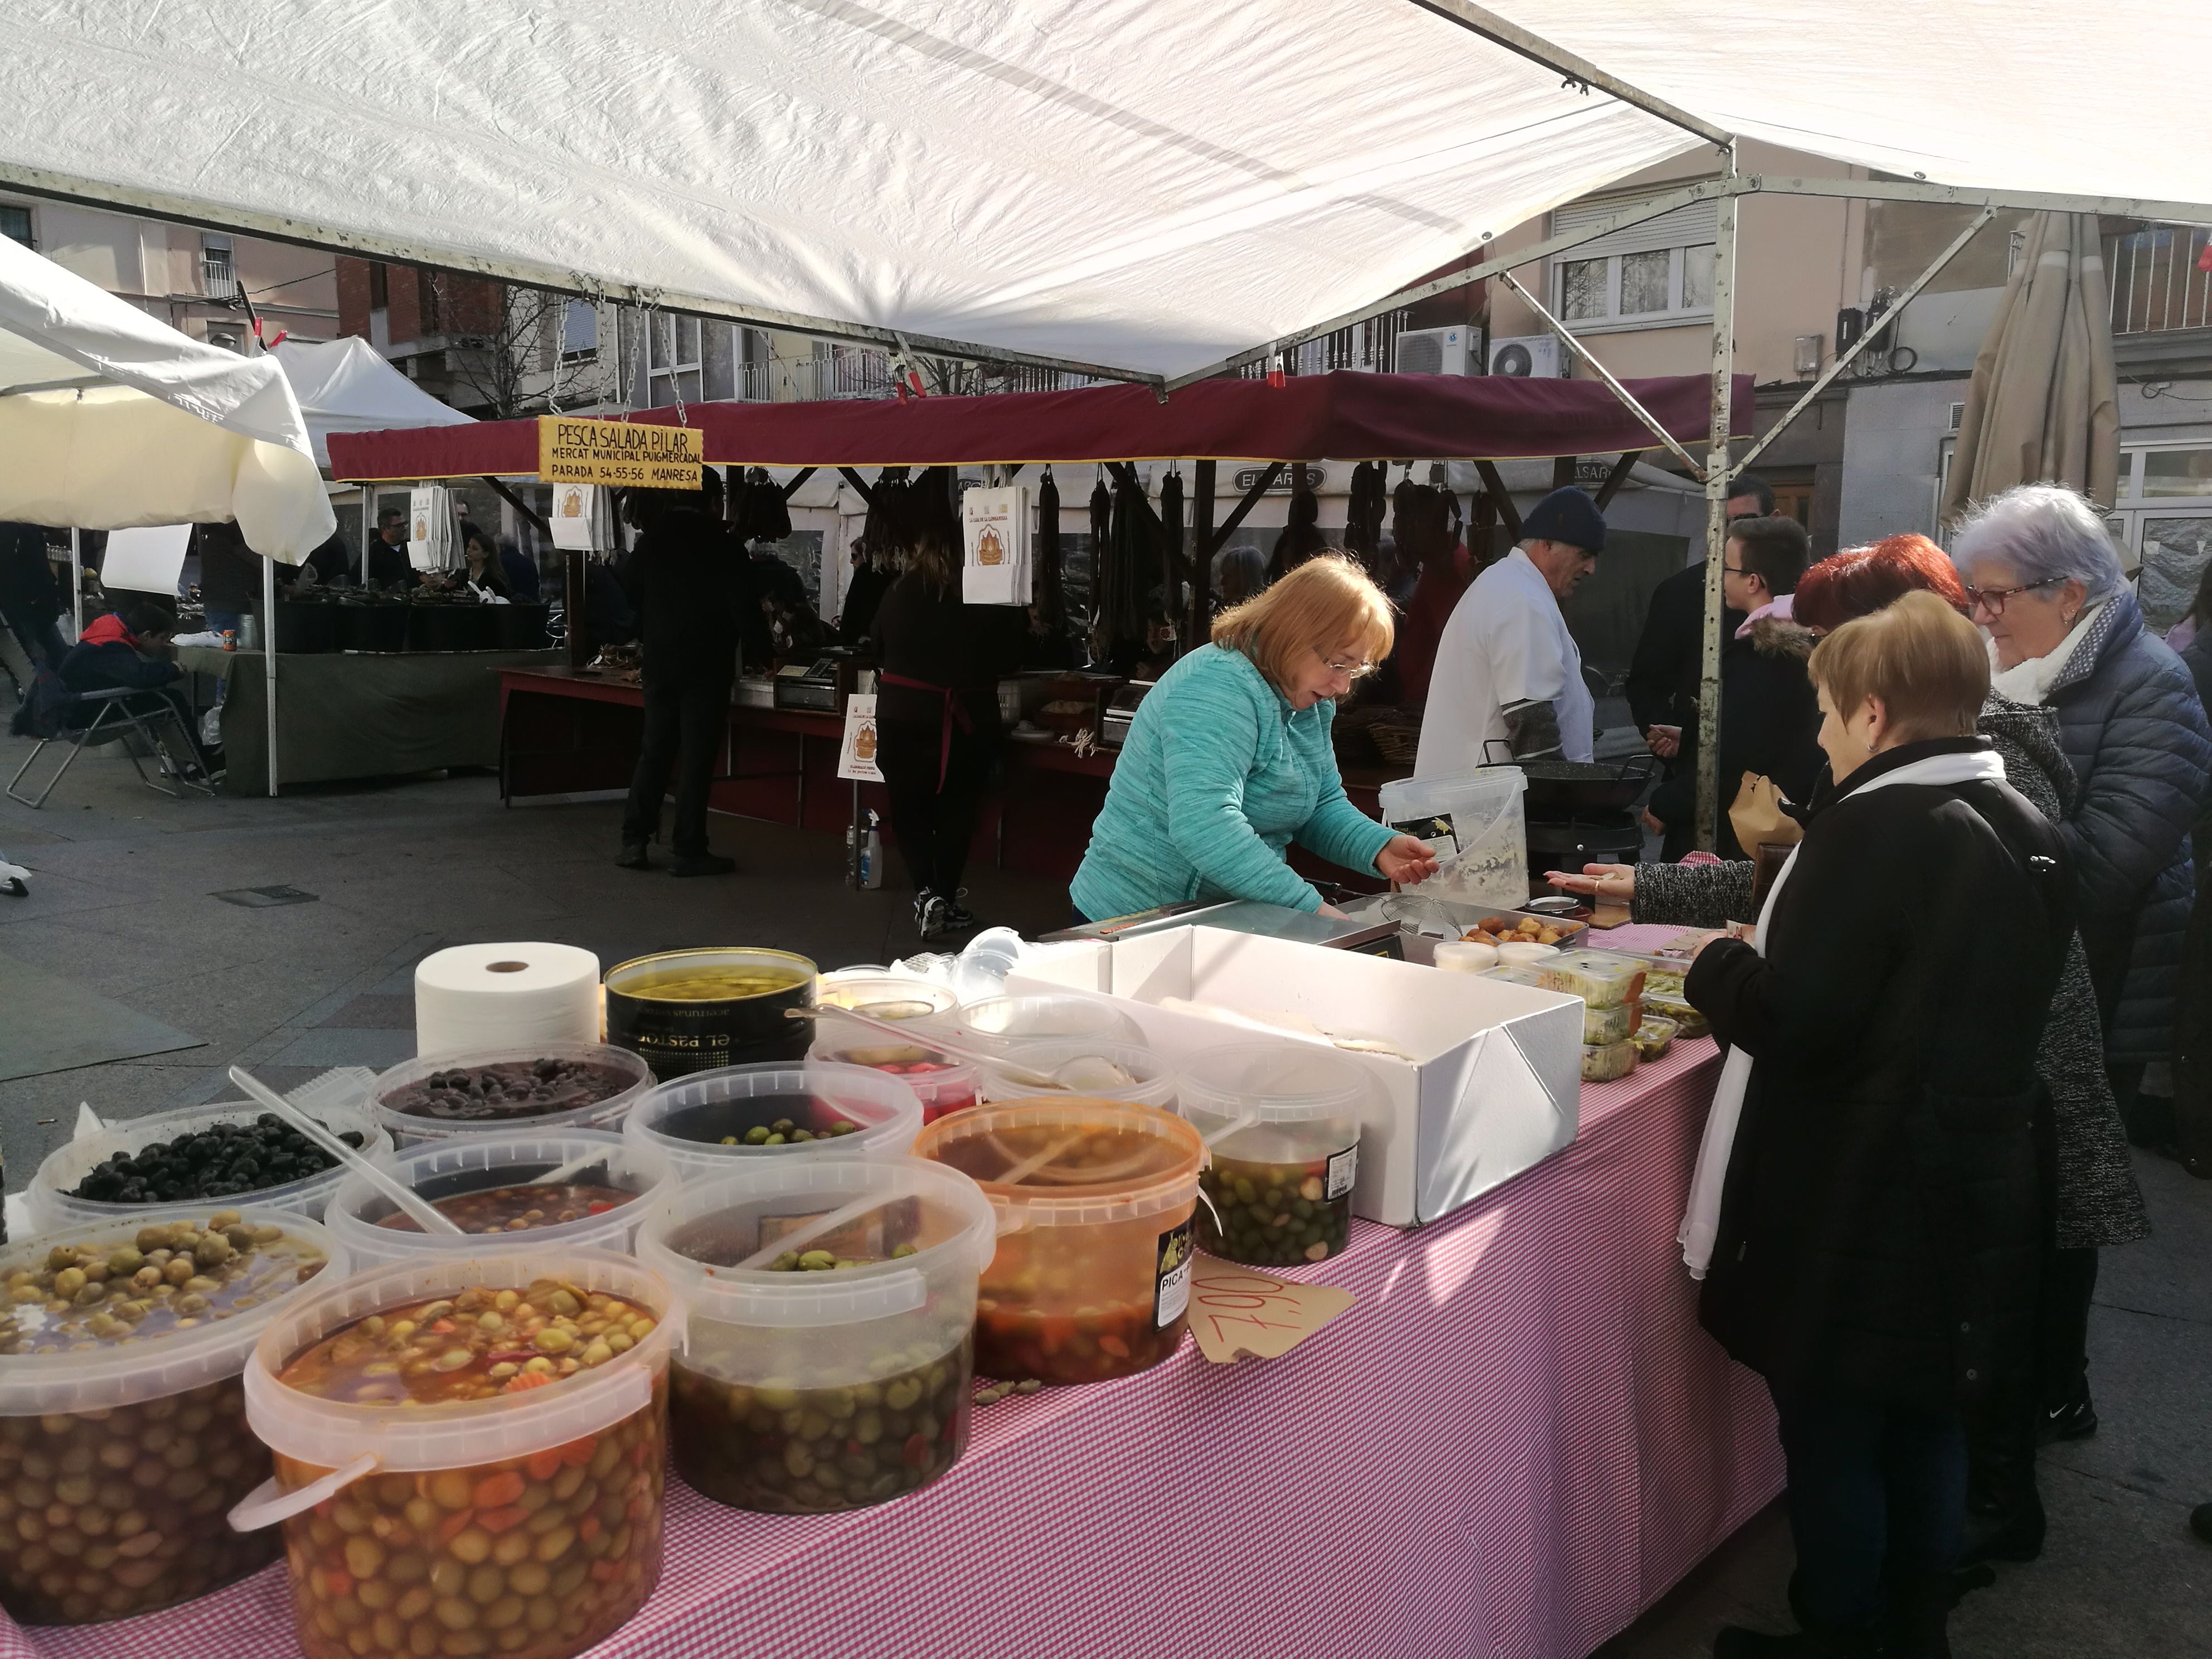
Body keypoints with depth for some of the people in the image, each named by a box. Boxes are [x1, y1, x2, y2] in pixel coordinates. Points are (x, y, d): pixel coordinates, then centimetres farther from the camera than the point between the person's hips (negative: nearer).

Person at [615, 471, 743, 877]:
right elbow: (742, 605, -4)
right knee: (696, 756, -1)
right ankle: (688, 850, 1)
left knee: (655, 751, 12)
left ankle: (634, 842, 10)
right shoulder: (721, 543, -7)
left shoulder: (650, 539, 7)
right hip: (706, 664, -5)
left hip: (660, 661, 5)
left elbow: (634, 598, 11)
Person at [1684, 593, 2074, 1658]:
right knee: (1927, 1421, 22)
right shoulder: (2026, 830, 3)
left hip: (1856, 1202, -8)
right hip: (1979, 1192, 8)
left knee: (1830, 1438, 9)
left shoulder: (1878, 826, -22)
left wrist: (1716, 968, -4)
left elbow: (1791, 1020, -24)